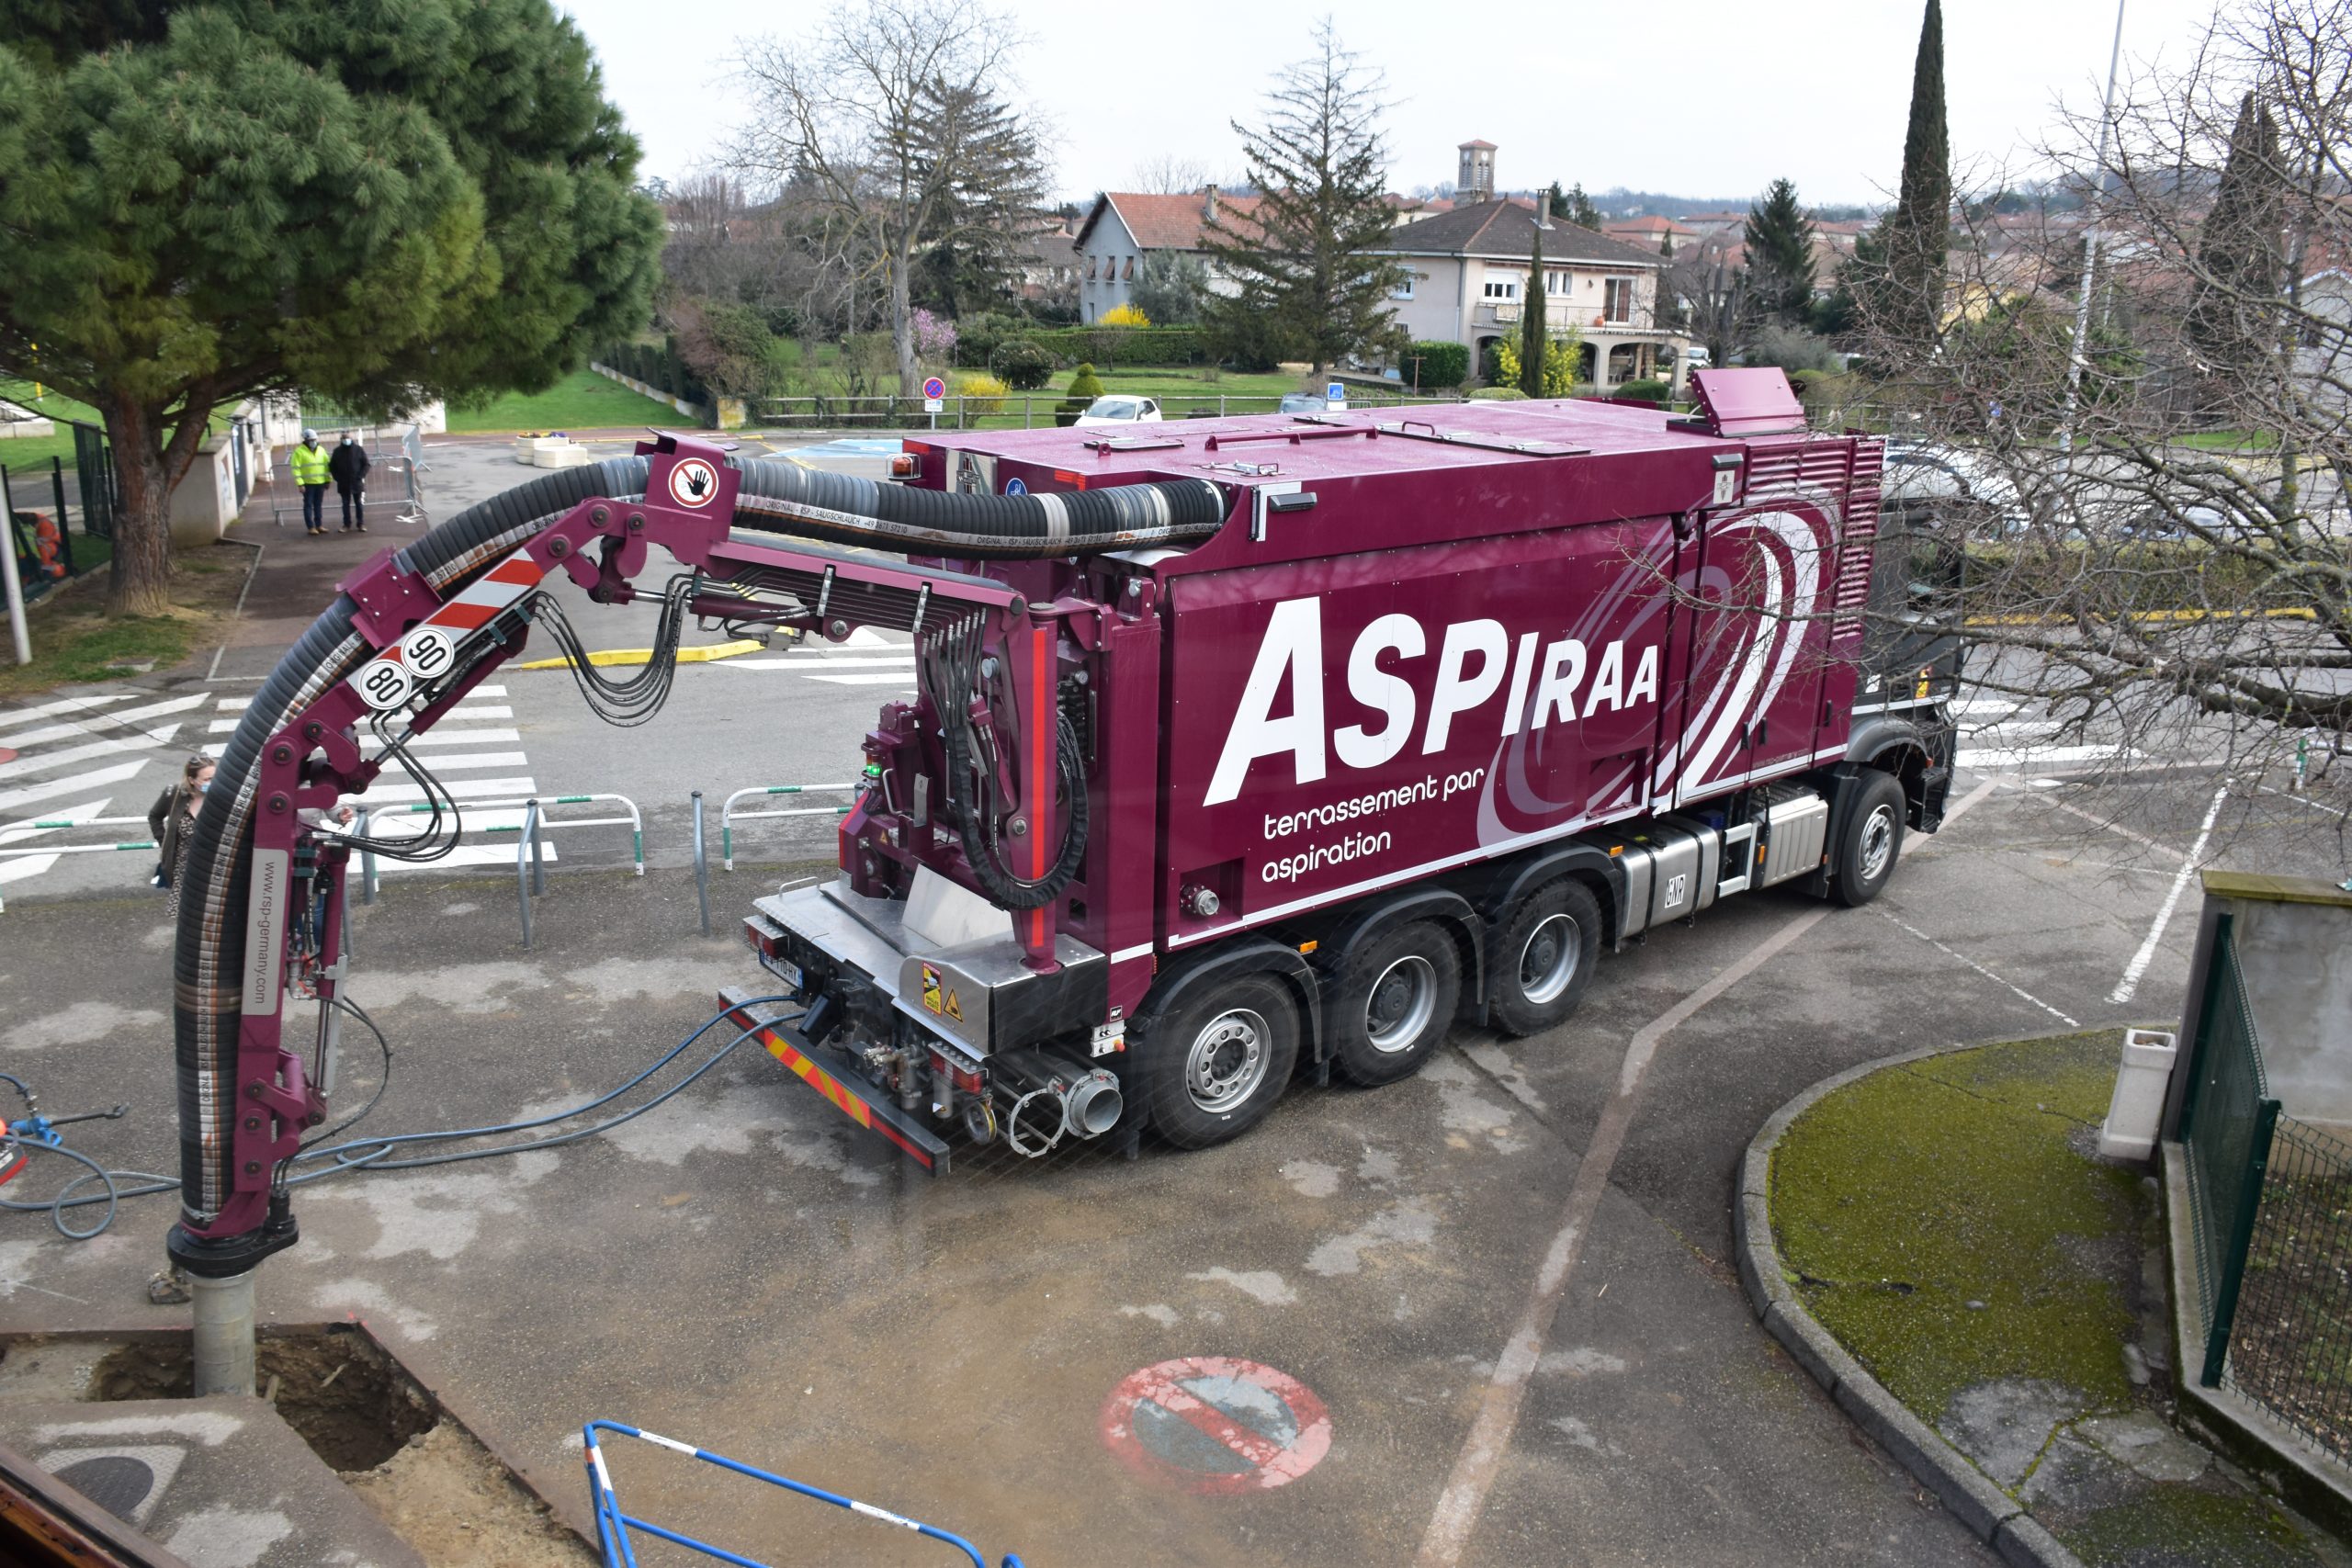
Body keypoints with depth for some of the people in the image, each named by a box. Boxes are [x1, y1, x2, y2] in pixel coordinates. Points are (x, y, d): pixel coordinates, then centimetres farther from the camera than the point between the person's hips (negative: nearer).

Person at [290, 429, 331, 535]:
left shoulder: (321, 450, 9)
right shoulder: (299, 451, -6)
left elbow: (327, 465, 14)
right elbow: (296, 469, -10)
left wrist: (328, 480, 8)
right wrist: (300, 484, -16)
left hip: (320, 483, 5)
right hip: (308, 484, -5)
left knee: (318, 505, 11)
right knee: (308, 505, -1)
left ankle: (319, 525, 17)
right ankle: (310, 527, 1)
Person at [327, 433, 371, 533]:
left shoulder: (359, 449, -1)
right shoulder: (337, 451, 5)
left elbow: (366, 464, 0)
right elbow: (332, 466, 11)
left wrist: (361, 476, -11)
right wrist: (337, 477, -2)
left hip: (357, 482, -2)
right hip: (343, 484, 2)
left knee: (359, 504, 2)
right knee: (346, 504, 7)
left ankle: (361, 524, 8)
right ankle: (347, 525, 12)